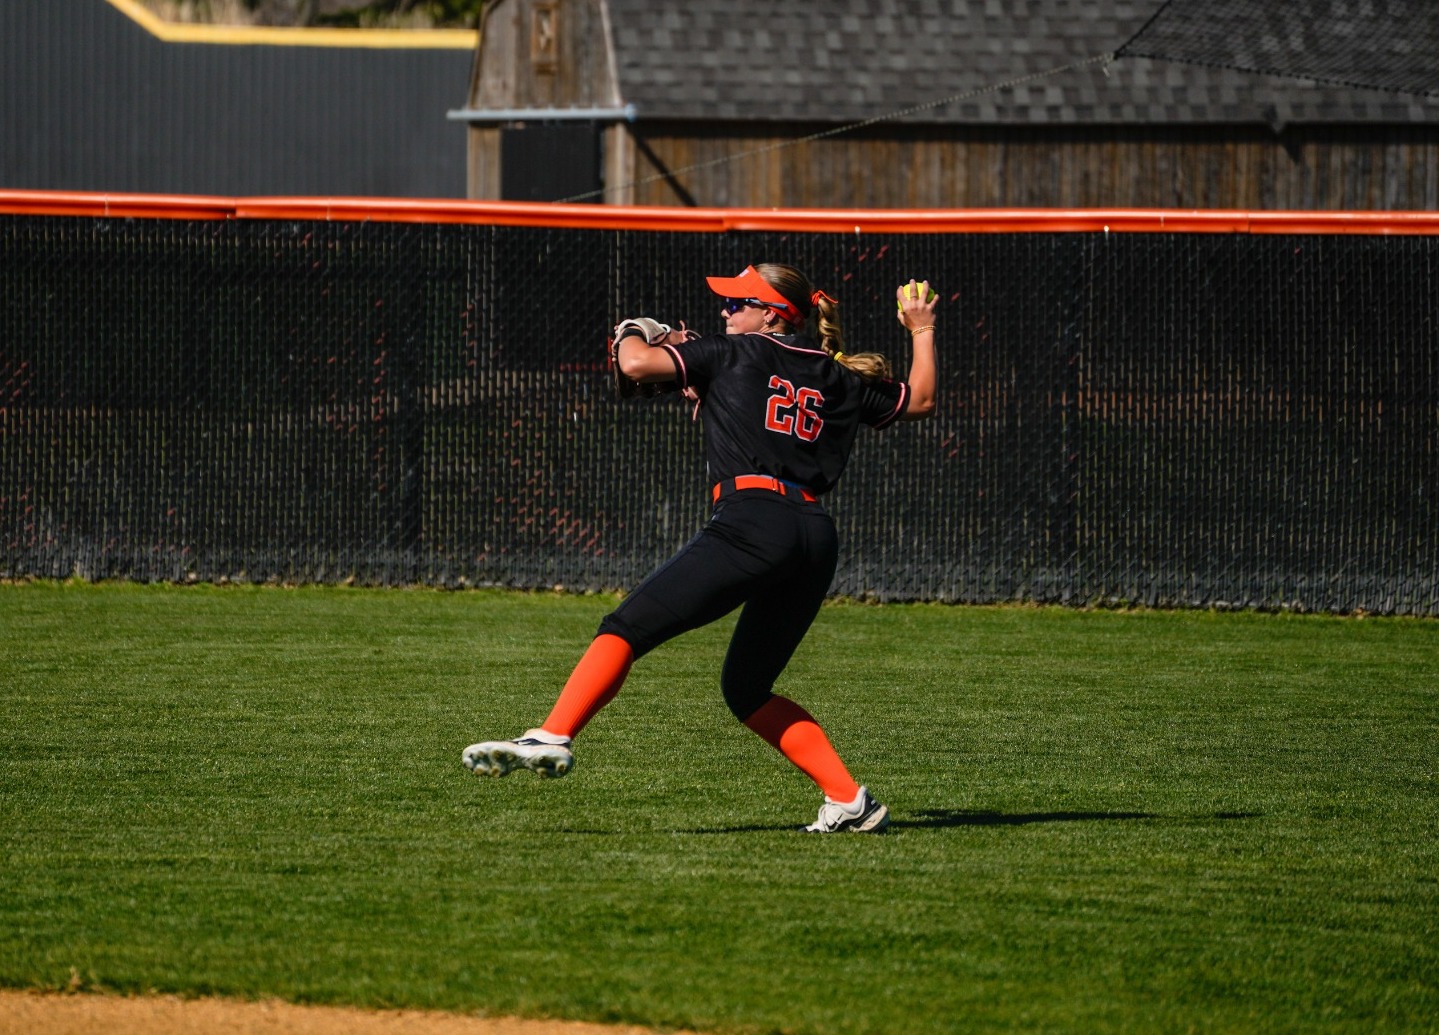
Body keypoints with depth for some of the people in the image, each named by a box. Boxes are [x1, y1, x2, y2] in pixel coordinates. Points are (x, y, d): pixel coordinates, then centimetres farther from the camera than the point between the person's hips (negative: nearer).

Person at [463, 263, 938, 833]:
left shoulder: (734, 353, 8)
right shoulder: (840, 378, 22)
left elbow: (637, 364, -1)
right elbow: (920, 400, 36)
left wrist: (630, 335, 21)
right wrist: (922, 331, 48)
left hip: (751, 522, -7)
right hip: (818, 537, 7)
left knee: (626, 629, -10)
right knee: (746, 688, 19)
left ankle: (550, 738, -28)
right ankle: (848, 801, 10)